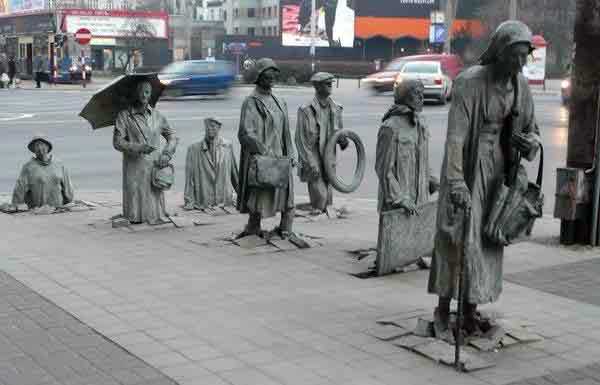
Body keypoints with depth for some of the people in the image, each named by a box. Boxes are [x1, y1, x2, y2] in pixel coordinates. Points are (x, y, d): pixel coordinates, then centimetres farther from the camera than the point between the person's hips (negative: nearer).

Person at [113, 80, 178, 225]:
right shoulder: (124, 116, 1)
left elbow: (172, 136, 19)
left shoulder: (156, 116, 10)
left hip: (154, 168, 3)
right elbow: (117, 142, -5)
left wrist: (167, 154, 2)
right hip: (134, 168, -3)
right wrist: (139, 148, -18)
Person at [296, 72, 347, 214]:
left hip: (329, 158, 6)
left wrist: (343, 140, -5)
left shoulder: (335, 108, 6)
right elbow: (301, 139, -11)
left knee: (328, 196, 10)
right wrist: (311, 164, -15)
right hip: (313, 157, -6)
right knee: (319, 194, -12)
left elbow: (339, 130, 20)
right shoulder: (306, 110, -12)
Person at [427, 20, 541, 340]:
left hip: (497, 167, 6)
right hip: (467, 167, -6)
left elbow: (531, 128, 14)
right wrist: (456, 181, -34)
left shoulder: (520, 85, 2)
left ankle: (471, 312, 19)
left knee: (487, 240, 8)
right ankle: (442, 311, 5)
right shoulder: (469, 82, -17)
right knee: (457, 237, -8)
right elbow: (455, 135, -24)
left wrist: (530, 143, -11)